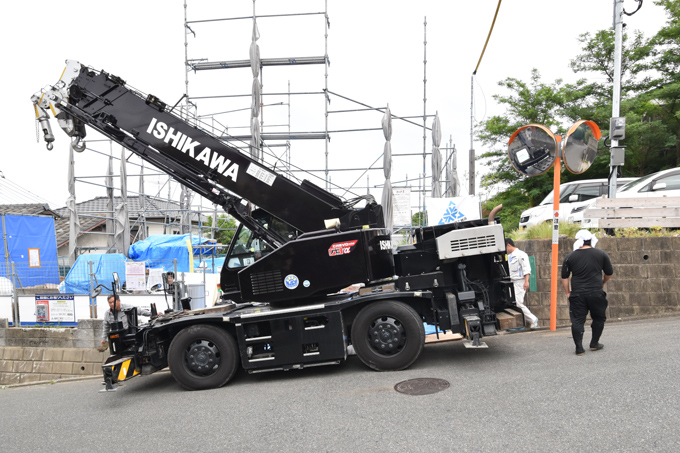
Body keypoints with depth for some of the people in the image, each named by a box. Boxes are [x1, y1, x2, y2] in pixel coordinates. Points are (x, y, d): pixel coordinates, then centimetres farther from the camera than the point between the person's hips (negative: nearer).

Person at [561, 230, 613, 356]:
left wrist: (567, 293, 13)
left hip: (577, 294, 0)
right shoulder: (601, 254, 3)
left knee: (577, 320, 4)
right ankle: (594, 344, 26)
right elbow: (609, 273, 11)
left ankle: (579, 348, 1)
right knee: (599, 318, 19)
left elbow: (564, 277, 4)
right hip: (596, 293, 0)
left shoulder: (570, 257, 2)